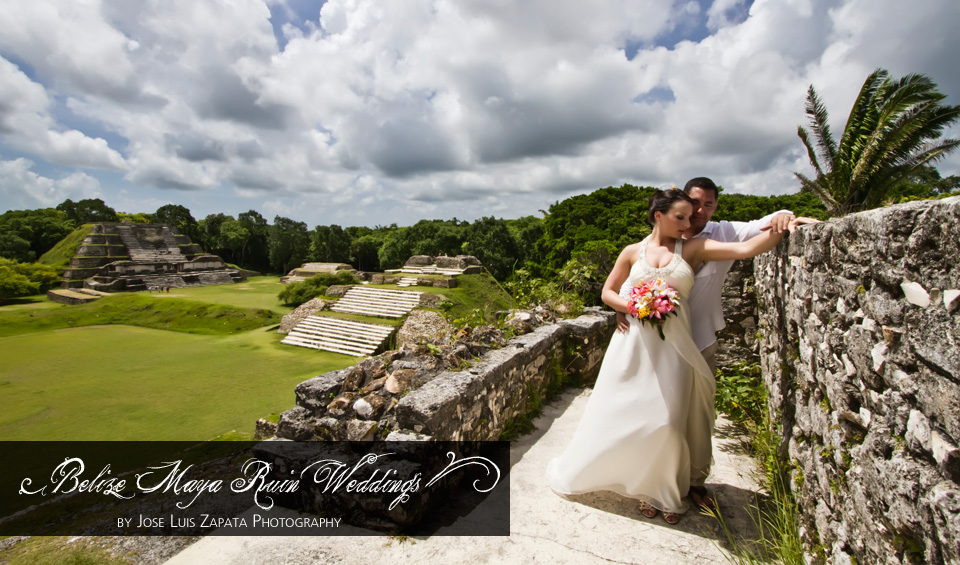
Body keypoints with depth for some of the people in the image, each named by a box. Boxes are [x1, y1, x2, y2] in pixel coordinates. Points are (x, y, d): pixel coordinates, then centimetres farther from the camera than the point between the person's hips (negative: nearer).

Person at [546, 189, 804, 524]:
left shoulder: (693, 249, 3)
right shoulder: (633, 252, 4)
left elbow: (745, 249, -8)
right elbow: (607, 292, 7)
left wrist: (782, 227, -21)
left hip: (671, 346, 0)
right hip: (633, 343, 0)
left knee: (666, 422, 1)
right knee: (620, 415, 7)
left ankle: (662, 492, 27)